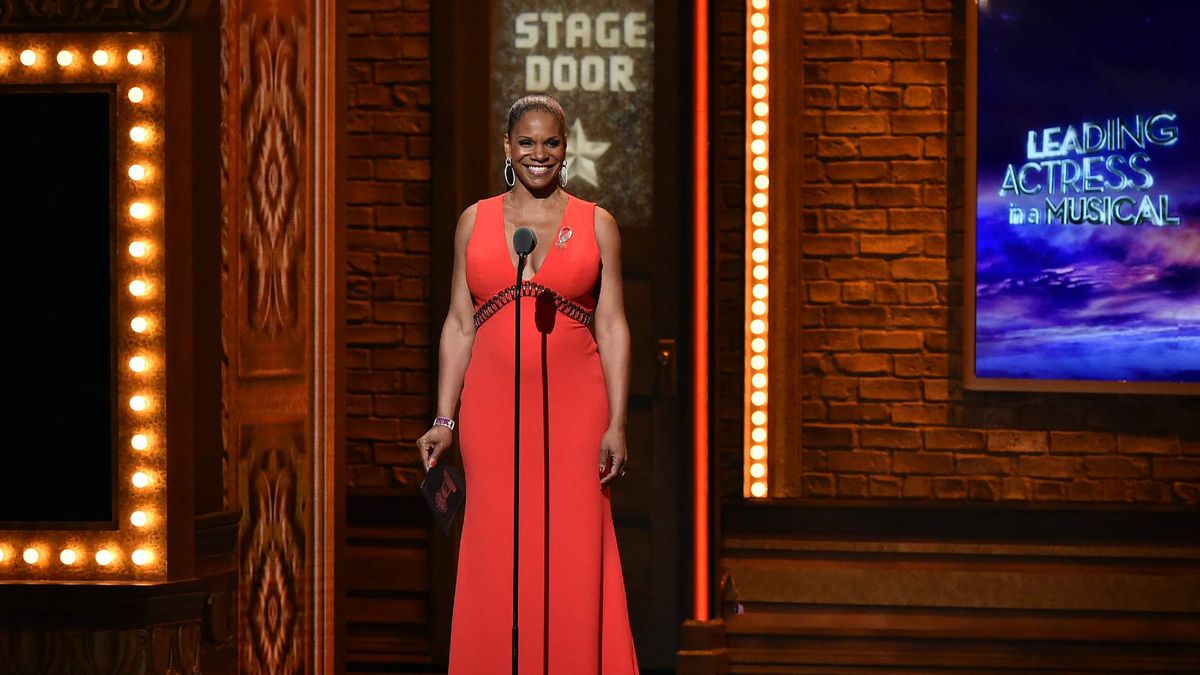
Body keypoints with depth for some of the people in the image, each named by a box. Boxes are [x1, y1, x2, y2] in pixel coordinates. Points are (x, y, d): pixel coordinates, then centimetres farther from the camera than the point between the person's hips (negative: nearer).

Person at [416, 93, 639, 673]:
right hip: (493, 408, 1)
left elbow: (613, 328, 4)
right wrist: (444, 420, 4)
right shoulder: (475, 222, 10)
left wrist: (617, 424, -4)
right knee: (496, 561, 0)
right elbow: (459, 326, 10)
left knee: (574, 559, -3)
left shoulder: (596, 225, 7)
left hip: (573, 408, -1)